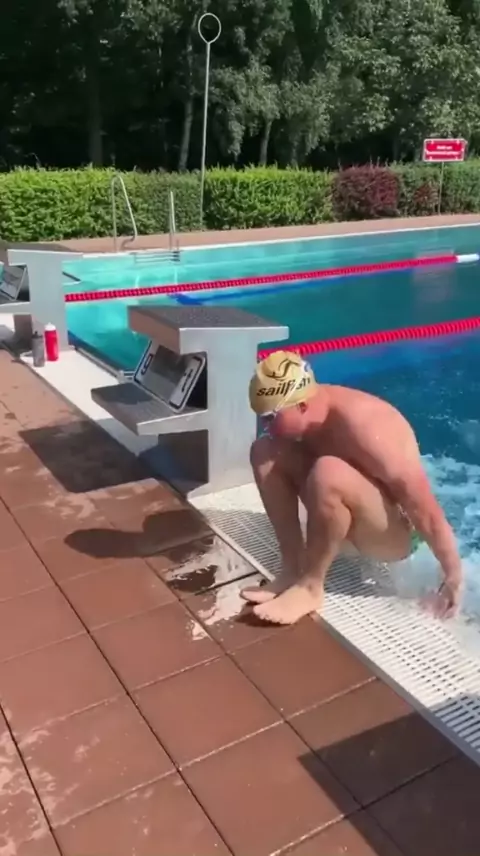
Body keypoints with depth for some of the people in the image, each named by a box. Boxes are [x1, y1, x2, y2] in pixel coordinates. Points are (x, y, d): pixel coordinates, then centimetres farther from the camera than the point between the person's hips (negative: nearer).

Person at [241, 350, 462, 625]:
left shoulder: (365, 429, -32)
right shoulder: (311, 410, -10)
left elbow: (427, 511, -28)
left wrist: (454, 576, -21)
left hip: (395, 532, -7)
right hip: (344, 520, 8)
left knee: (328, 474, -38)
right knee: (266, 451, -6)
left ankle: (310, 586, -16)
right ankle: (292, 570, -6)